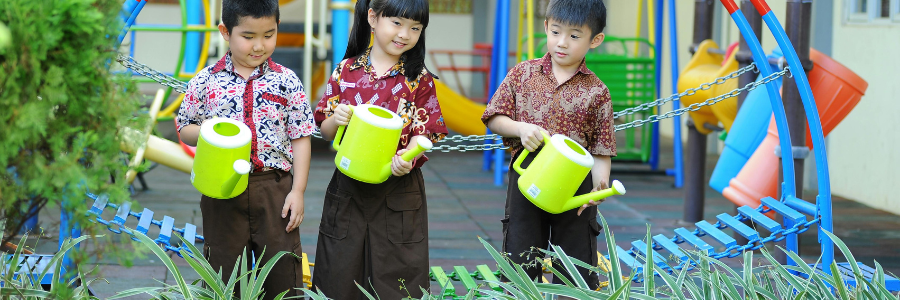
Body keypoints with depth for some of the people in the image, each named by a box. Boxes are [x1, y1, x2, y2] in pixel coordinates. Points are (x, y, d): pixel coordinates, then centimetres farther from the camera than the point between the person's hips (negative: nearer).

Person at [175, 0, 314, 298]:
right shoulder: (205, 81, 1)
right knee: (224, 271, 9)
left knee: (282, 272, 3)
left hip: (275, 189, 0)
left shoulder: (286, 81, 0)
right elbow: (184, 129, 10)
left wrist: (298, 191, -4)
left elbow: (300, 139, 2)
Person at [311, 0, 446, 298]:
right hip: (348, 188, 1)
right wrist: (336, 120, -16)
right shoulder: (346, 71, 2)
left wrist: (407, 157, -23)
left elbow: (423, 132, -3)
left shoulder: (419, 79, 0)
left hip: (400, 189, -1)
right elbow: (325, 131, 7)